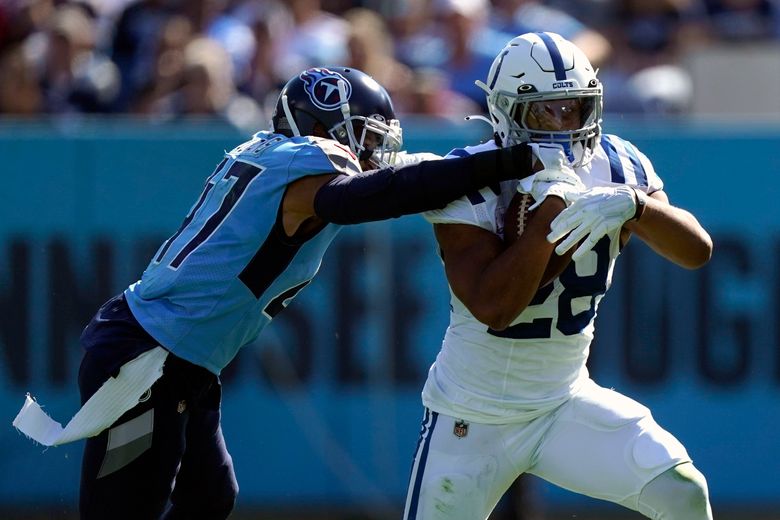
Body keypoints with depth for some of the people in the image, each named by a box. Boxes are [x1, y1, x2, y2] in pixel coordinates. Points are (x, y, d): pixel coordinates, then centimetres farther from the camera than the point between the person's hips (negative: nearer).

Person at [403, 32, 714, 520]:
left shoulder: (617, 167, -5)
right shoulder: (468, 183, -18)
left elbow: (697, 251, -14)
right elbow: (495, 307, -30)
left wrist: (634, 204, -33)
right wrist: (552, 203, -33)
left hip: (565, 403, 3)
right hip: (472, 419, -3)